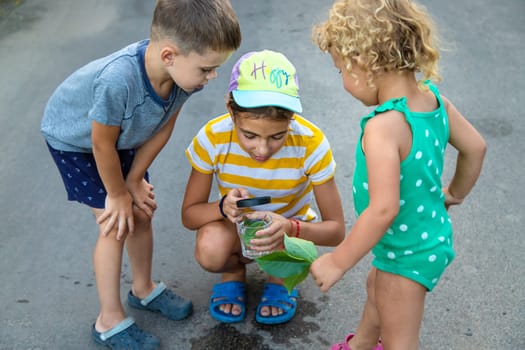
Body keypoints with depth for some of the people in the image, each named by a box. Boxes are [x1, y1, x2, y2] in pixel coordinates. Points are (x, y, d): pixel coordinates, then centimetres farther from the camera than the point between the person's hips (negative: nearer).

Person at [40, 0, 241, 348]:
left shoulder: (183, 69, -28)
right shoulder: (118, 79, -47)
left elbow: (163, 128, -12)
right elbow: (102, 144, -30)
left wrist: (133, 181, -7)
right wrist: (118, 193, -14)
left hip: (126, 135, 6)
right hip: (74, 139, -6)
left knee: (141, 212, 11)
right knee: (115, 224, -7)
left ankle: (144, 289, 35)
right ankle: (110, 322, 10)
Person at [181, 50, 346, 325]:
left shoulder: (310, 144, -29)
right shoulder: (213, 138, -26)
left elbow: (336, 230, -22)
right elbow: (189, 215, -15)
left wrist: (289, 227, -44)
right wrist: (223, 206, -39)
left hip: (289, 225, 0)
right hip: (236, 226, 0)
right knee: (210, 251, -34)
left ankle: (280, 280, 5)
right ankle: (234, 272, 5)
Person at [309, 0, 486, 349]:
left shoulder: (384, 127, -34)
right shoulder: (435, 99, -10)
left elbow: (383, 209, -37)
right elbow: (475, 147, 4)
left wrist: (338, 261, -24)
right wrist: (455, 193, 21)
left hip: (408, 252, -9)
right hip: (432, 235, 9)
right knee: (377, 288, 36)